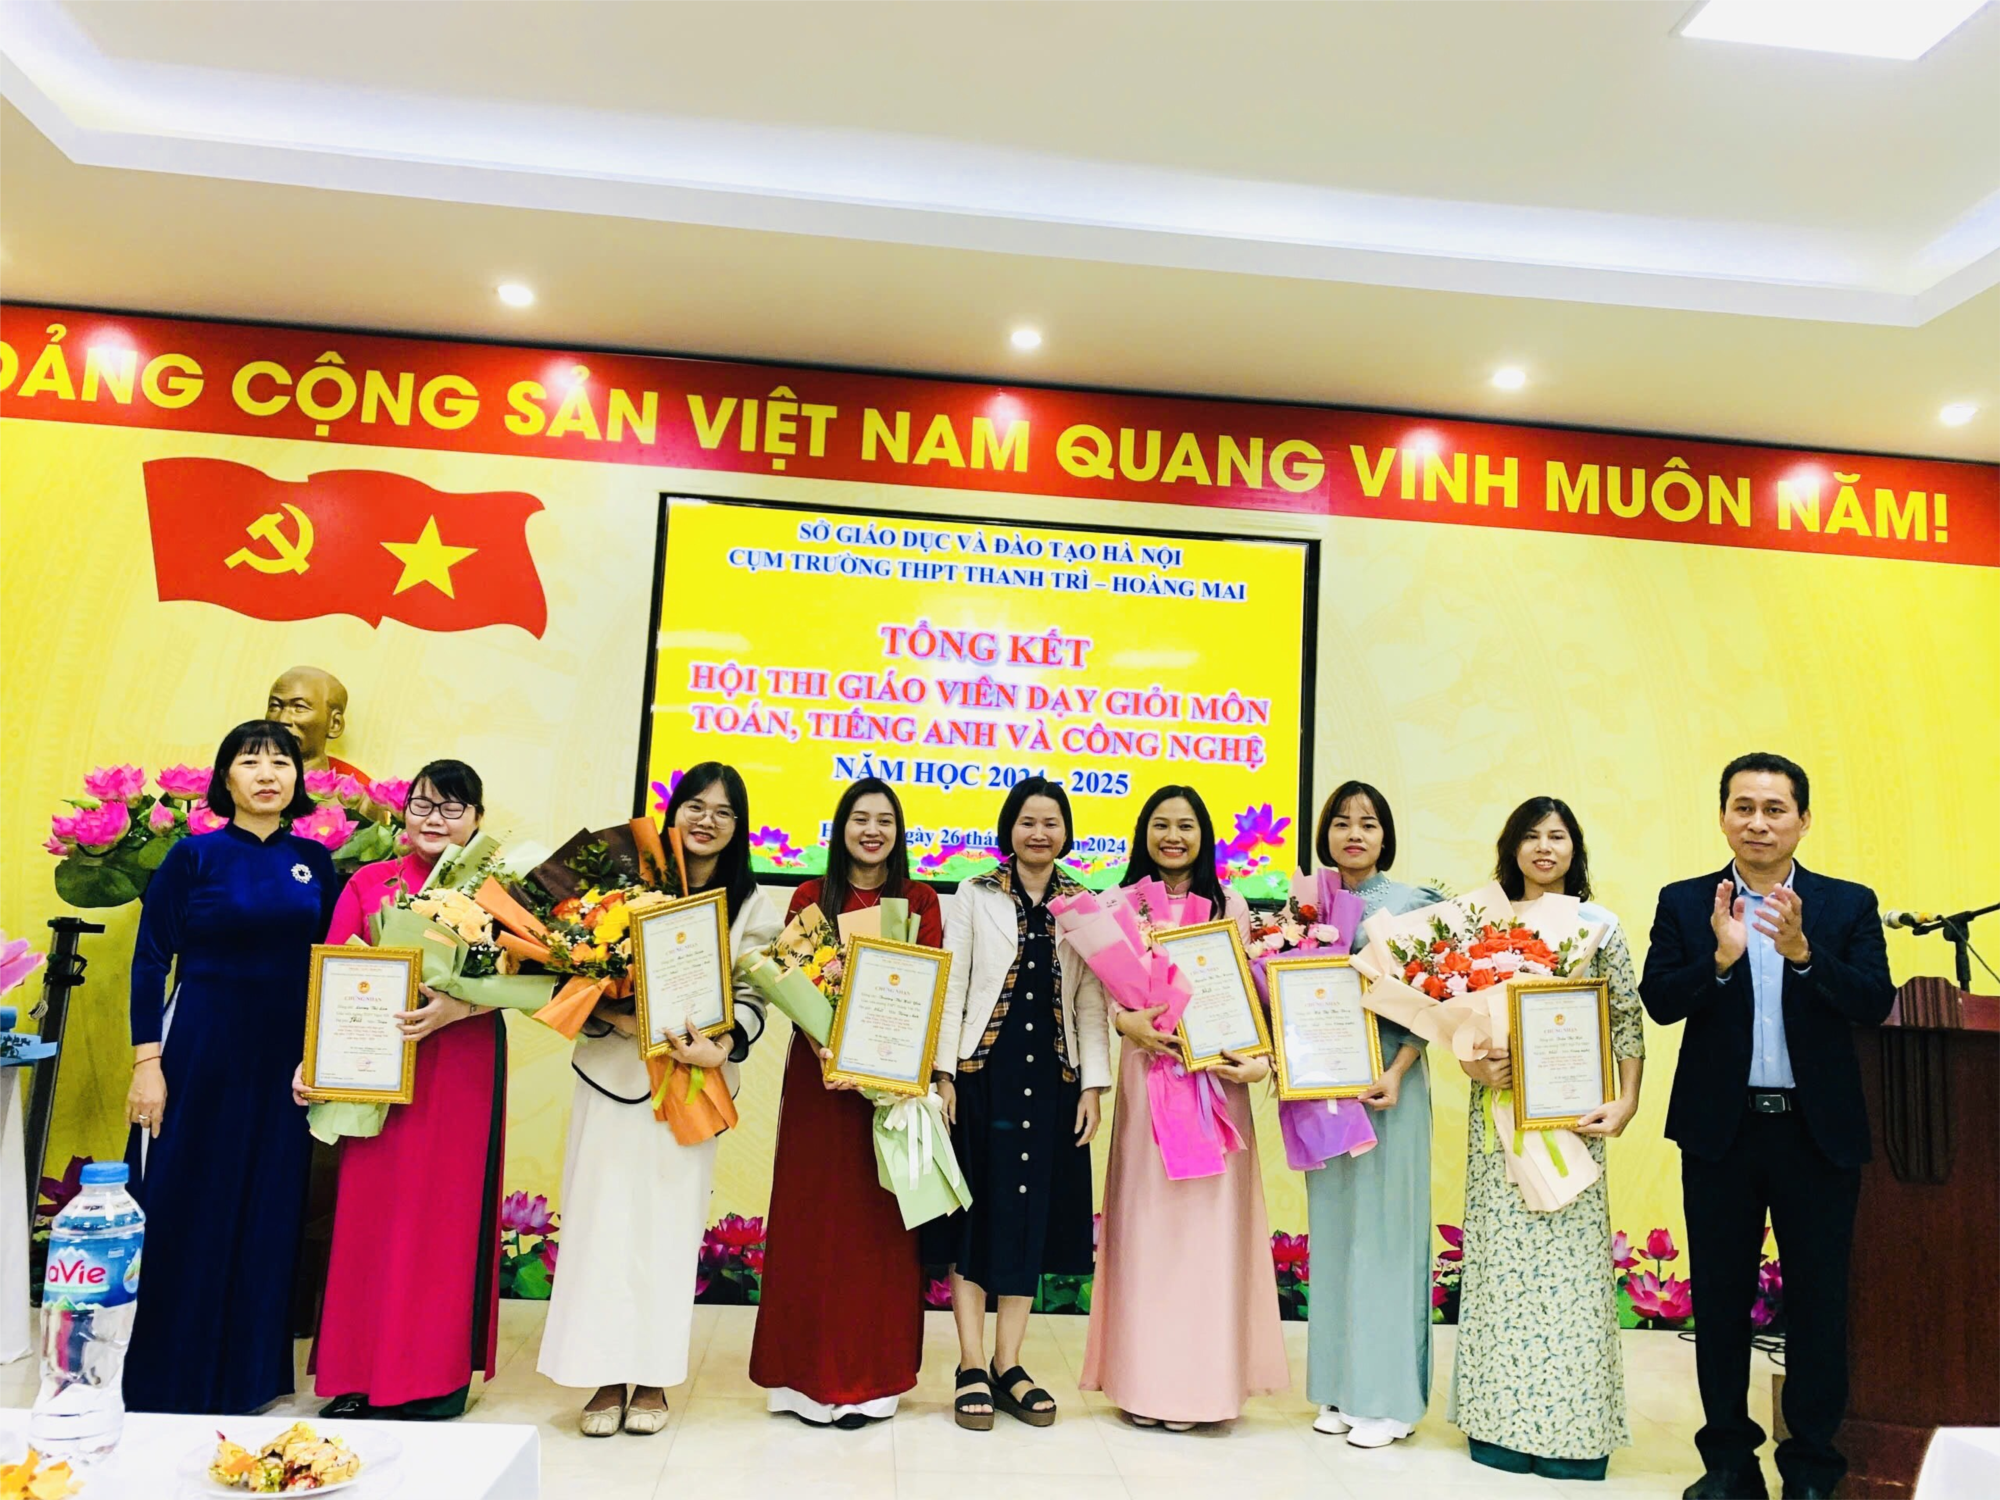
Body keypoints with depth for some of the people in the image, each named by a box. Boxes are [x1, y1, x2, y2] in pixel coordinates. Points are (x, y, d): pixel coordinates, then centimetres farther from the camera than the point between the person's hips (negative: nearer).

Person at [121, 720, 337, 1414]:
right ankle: (163, 1378, 20)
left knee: (267, 1215, 9)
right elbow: (149, 961, -3)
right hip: (200, 1053, -3)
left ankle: (246, 1374, 25)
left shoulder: (314, 861, 6)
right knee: (181, 1212, 3)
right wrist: (147, 1062, -10)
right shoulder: (194, 855, -3)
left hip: (285, 1062, 3)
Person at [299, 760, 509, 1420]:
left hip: (462, 1067, -2)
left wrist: (455, 1007, -24)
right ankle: (360, 1375, 21)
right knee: (369, 1210, 6)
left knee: (447, 1212, 3)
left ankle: (438, 1376, 17)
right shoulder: (368, 884, 8)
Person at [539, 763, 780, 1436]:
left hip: (691, 1085, 0)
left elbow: (752, 997, -2)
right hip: (611, 1074, 0)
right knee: (604, 1219, 2)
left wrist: (720, 1046, -21)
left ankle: (652, 1376, 18)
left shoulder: (752, 905, 5)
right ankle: (607, 1376, 16)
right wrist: (610, 1015, -17)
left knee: (669, 1223, 5)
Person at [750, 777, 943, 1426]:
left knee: (880, 1220, 5)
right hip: (821, 1069, 0)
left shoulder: (920, 901, 7)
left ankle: (871, 1374, 17)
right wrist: (822, 1050, -18)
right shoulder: (811, 897, 6)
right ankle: (814, 1369, 17)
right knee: (815, 1215, 4)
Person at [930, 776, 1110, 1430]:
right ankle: (972, 1367, 11)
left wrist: (1092, 1086, 1)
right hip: (982, 1071, -2)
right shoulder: (975, 895, 4)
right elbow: (951, 988, 0)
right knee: (978, 1210, 2)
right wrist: (944, 1073, -7)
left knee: (1033, 1214, 6)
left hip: (1053, 1077, 2)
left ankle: (1008, 1365, 18)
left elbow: (1091, 1004, 7)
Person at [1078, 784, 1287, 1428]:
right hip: (1146, 1069, 1)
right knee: (1145, 1218, 4)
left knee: (1208, 1218, 2)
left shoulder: (1230, 907, 7)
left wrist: (1261, 1060, -11)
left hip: (1215, 1076, 0)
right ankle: (1144, 1378, 15)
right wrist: (1126, 1021, -16)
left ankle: (1200, 1377, 14)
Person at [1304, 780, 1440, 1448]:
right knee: (1330, 1225, 8)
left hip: (1388, 1079, -4)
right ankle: (1341, 1388, 19)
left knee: (1382, 1227, -1)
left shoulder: (1411, 904, -3)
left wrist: (1397, 1072, -17)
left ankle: (1388, 1396, 10)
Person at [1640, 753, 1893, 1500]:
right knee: (1720, 1297, 11)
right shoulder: (1684, 904, 0)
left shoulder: (1849, 905, 1)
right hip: (1720, 1129, 1)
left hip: (1819, 1130, 0)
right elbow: (1658, 1001, -9)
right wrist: (1720, 958, -25)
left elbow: (1876, 1003, -11)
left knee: (1819, 1298, 10)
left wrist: (1802, 952, -26)